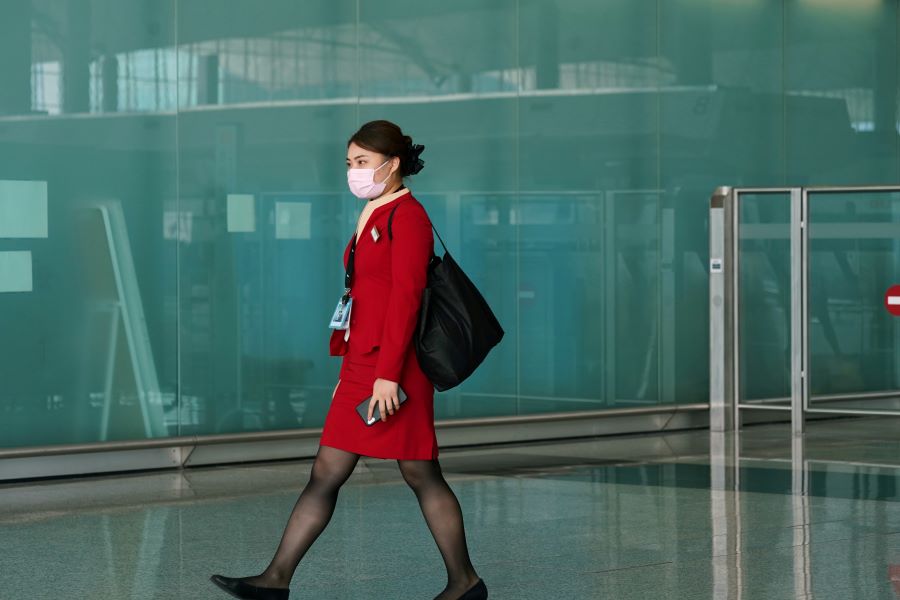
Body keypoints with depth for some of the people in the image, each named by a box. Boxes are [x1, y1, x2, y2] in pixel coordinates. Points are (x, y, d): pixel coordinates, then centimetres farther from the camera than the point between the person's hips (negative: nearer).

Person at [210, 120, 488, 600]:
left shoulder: (407, 216, -10)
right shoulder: (369, 217, 16)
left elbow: (405, 298, -17)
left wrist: (388, 374, -22)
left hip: (393, 369, -9)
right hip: (360, 366, 9)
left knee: (421, 475, 0)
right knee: (325, 474, 7)